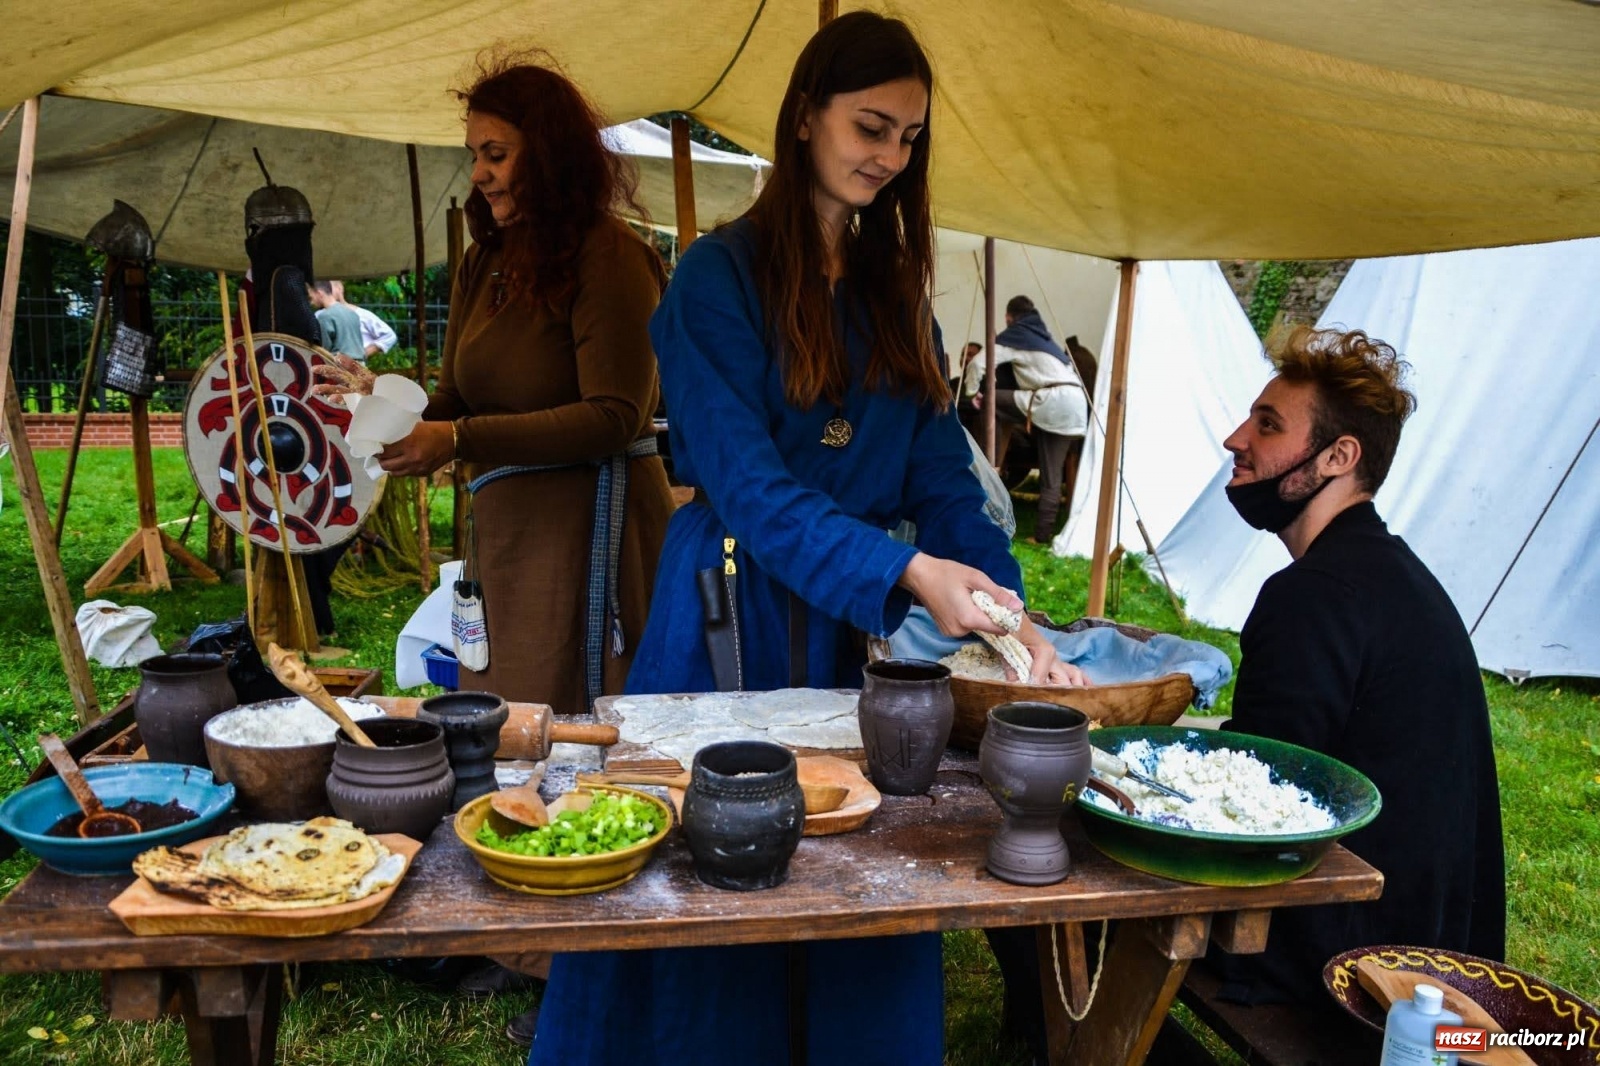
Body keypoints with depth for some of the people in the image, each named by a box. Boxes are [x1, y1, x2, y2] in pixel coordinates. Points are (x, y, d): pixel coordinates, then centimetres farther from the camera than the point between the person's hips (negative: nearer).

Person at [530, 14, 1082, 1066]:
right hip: (733, 617, -5)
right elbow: (747, 485, -17)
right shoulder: (721, 276, -9)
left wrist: (1007, 609, -13)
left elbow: (942, 472, 2)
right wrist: (909, 569, -28)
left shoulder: (896, 291, 9)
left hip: (859, 625, 5)